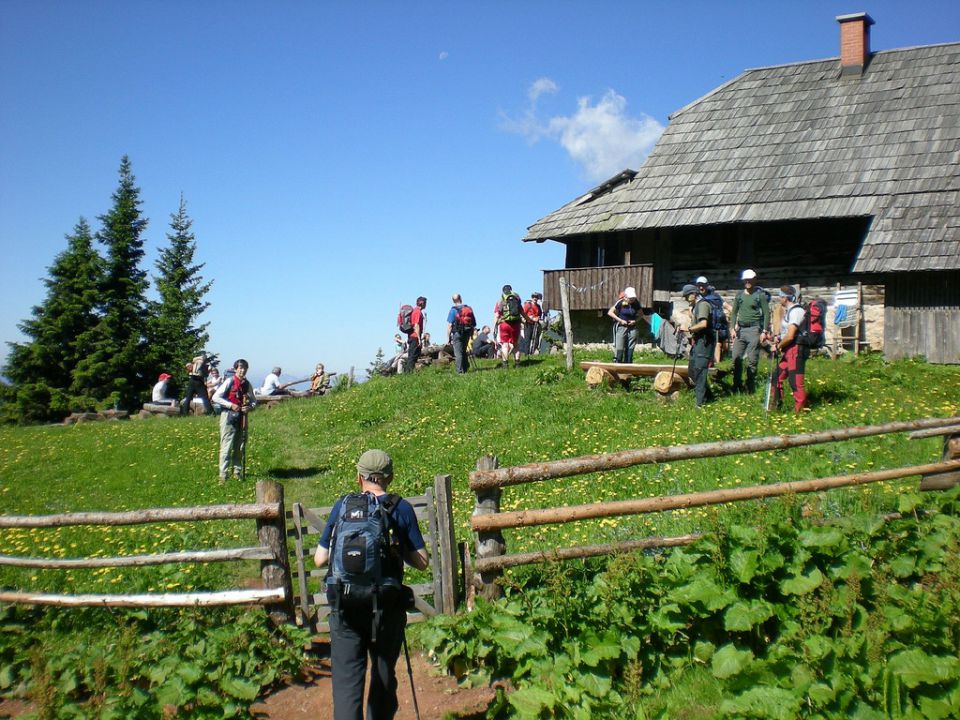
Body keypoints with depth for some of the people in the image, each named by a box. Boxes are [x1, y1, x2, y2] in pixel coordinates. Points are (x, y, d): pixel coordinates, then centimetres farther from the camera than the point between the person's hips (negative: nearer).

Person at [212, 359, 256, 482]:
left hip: (242, 416, 5)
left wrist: (250, 407, -6)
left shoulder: (247, 384, 7)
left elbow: (253, 401, 17)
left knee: (240, 446, 11)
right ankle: (223, 473, -3)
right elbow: (215, 397, -10)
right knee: (226, 445, -7)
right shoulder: (229, 381, -8)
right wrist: (230, 405, -16)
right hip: (229, 416, -5)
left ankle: (237, 471, 23)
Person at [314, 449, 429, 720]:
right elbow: (422, 562, -1)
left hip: (345, 606, 0)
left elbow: (319, 559, 5)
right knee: (384, 677, 18)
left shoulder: (342, 506, 2)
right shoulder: (401, 508, -2)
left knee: (346, 679, 3)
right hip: (386, 605, 0)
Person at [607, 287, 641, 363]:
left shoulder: (636, 303, 0)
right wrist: (620, 320, -12)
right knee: (619, 348, -6)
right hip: (621, 327, -3)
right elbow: (610, 312, -7)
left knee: (630, 348, 4)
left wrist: (635, 321, -7)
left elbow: (640, 314, 13)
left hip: (632, 327, 3)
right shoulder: (620, 302, -11)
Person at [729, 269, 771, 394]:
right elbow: (734, 312, 16)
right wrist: (732, 328, 5)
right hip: (740, 329, 5)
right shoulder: (739, 295, 13)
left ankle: (751, 389, 4)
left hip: (754, 329, -5)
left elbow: (766, 313, -3)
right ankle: (737, 387, 11)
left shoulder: (760, 295, -1)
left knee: (752, 360, -2)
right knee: (736, 358, 1)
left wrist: (764, 331, -9)